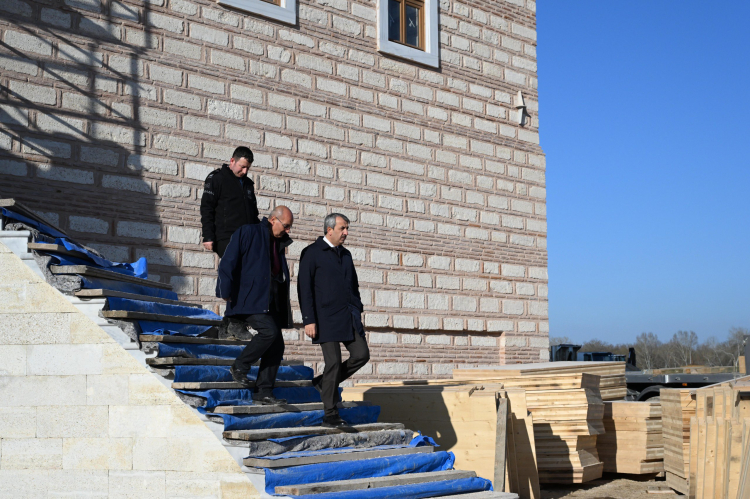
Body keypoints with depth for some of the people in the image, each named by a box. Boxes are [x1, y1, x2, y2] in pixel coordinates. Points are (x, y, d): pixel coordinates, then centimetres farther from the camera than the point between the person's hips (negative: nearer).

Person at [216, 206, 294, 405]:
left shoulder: (279, 243, 19)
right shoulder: (248, 233, -2)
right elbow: (228, 263, -8)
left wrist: (284, 307, 15)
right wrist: (227, 291, -15)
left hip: (271, 303, 8)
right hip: (250, 299, -8)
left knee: (277, 346, 0)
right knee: (269, 331, -25)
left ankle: (264, 392, 5)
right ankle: (240, 367, -5)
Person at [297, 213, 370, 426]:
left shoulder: (345, 254, 18)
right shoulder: (311, 253, -3)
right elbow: (304, 288, -7)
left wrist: (357, 312, 15)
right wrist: (309, 320, -13)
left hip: (349, 317, 7)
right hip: (327, 318, -6)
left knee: (361, 355, -3)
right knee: (333, 362, -7)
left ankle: (324, 382, 19)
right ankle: (330, 415, 3)